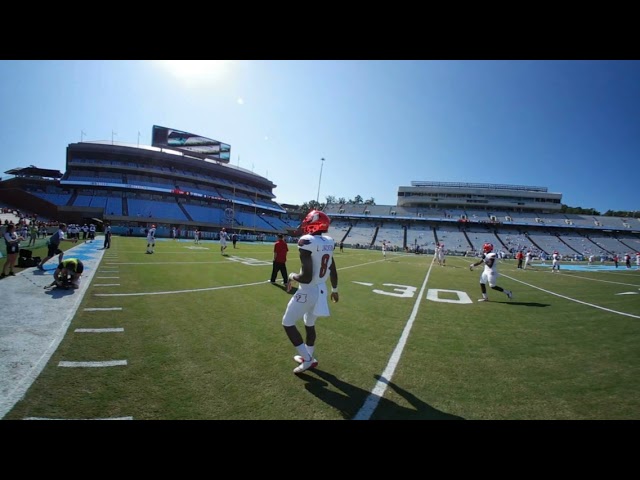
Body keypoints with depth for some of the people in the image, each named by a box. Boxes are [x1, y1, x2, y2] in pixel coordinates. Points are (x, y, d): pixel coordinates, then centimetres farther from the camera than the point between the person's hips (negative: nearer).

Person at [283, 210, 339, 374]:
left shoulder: (307, 242, -24)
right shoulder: (328, 242, 0)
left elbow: (306, 277, -27)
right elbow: (333, 271, 10)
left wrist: (292, 276, -6)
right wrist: (334, 290, 25)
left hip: (308, 291, -8)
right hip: (321, 289, 8)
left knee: (288, 323, 12)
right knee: (310, 324, 25)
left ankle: (306, 359, 17)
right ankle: (309, 357, 41)